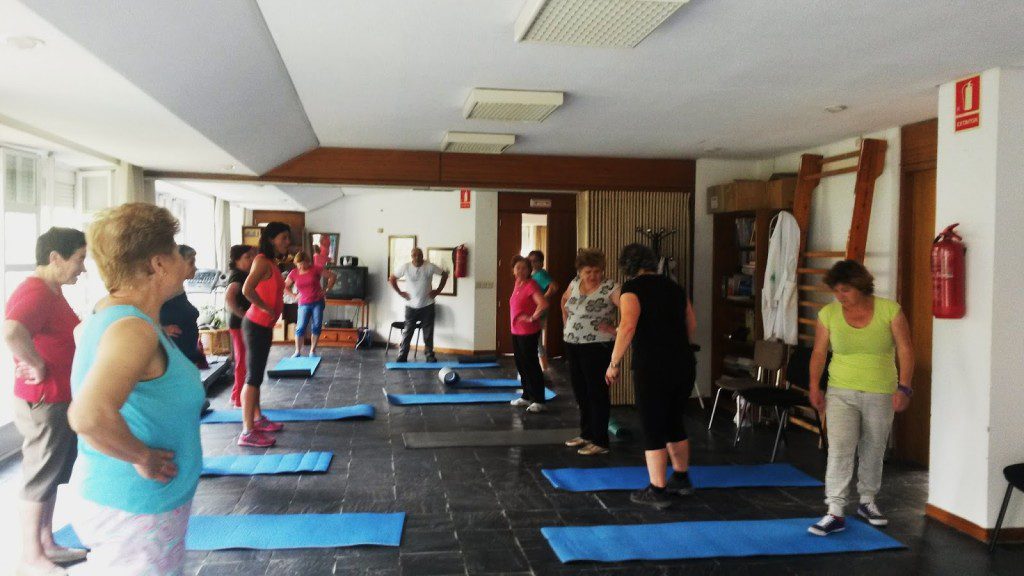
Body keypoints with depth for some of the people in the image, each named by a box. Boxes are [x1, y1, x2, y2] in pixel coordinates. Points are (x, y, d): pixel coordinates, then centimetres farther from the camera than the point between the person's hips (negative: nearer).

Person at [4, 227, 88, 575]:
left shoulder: (52, 292, 10)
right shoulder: (34, 294, -23)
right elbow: (11, 332, -43)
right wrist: (36, 365, -30)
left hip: (61, 401, 10)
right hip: (44, 404, -10)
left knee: (54, 476, 19)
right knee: (39, 480, 3)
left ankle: (47, 544, 33)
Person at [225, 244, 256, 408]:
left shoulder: (244, 275, 13)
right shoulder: (238, 276, -16)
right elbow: (228, 299, -31)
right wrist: (243, 315, -25)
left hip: (244, 323, 10)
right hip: (241, 324, -10)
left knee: (244, 361, 15)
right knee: (244, 362, -3)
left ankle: (237, 396, 23)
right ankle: (240, 399, 4)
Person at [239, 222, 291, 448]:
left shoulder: (272, 262, 13)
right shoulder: (262, 260, -16)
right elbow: (247, 290, -28)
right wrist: (267, 309, -18)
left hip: (264, 325, 10)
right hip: (256, 325, -10)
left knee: (257, 375, 18)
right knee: (253, 377, -8)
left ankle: (258, 419, 29)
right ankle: (248, 432, -5)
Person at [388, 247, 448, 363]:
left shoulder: (430, 267, -9)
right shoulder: (405, 267, -8)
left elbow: (445, 275, 2)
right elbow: (392, 279, 4)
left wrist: (438, 291, -1)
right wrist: (400, 292, 0)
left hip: (427, 306, 0)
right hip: (411, 307, 0)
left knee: (428, 334, 7)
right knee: (407, 333, 3)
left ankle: (430, 356, 17)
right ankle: (402, 357, 10)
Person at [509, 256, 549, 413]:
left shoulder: (531, 285, -16)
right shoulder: (517, 284, 8)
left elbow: (543, 304, -30)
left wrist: (532, 318, -19)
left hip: (528, 332, -9)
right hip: (516, 331, 9)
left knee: (531, 365, -3)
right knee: (521, 365, 16)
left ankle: (538, 401, 5)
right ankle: (526, 397, 28)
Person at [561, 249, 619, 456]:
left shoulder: (610, 288, -14)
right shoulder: (575, 283, 7)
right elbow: (564, 300, 27)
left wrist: (617, 330, -19)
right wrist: (566, 322, 17)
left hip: (597, 347, -7)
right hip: (573, 345, 7)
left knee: (597, 393, 0)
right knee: (580, 392, 15)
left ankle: (600, 442, 8)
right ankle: (586, 434, 30)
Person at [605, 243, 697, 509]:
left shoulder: (632, 287, -5)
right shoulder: (674, 286, 13)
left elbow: (628, 327, -20)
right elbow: (692, 325, 18)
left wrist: (614, 363, -13)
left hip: (652, 367, -6)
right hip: (685, 364, 6)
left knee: (653, 428, 3)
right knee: (674, 422, 21)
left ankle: (657, 491, 8)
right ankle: (682, 479, 34)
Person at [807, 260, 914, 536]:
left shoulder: (889, 310, -7)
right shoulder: (828, 314, -3)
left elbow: (905, 350, -5)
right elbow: (819, 352, 2)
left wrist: (904, 387, -11)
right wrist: (814, 386, -5)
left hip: (880, 394, 0)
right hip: (841, 392, 0)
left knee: (873, 451, 13)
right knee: (839, 448, -11)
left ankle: (867, 502, 33)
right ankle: (835, 513, -8)